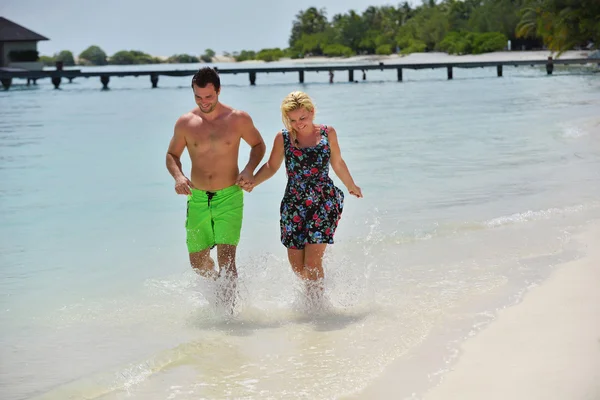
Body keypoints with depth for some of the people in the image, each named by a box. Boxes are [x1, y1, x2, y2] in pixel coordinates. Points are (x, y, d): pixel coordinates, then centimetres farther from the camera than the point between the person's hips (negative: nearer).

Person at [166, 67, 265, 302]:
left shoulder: (238, 119, -5)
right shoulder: (185, 123, -2)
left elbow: (258, 145, 11)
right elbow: (172, 155, 12)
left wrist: (249, 170, -7)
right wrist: (178, 176, -9)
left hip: (229, 197, -3)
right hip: (197, 199, 3)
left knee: (226, 259, -16)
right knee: (198, 261, 11)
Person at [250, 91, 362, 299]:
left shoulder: (328, 133, 3)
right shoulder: (283, 138, 1)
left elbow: (338, 163, 19)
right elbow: (271, 166, 13)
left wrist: (352, 186, 32)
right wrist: (251, 182, -4)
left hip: (325, 203, -2)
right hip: (294, 205, 2)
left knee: (312, 261, -13)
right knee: (296, 265, 3)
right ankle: (315, 289, 32)